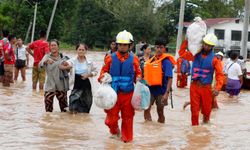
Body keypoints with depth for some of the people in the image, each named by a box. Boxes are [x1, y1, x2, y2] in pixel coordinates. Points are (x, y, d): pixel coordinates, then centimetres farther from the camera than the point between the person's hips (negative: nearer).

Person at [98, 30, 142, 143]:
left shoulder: (134, 59, 2)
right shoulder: (110, 58, 0)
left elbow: (138, 73, 12)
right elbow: (104, 71, 9)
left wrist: (138, 79, -9)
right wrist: (103, 78, -11)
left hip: (128, 94, 0)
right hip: (113, 93, 0)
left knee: (127, 117, 7)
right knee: (112, 117, 3)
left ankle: (127, 138, 23)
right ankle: (114, 130, 35)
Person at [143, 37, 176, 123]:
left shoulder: (166, 62, -11)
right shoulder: (151, 60, 7)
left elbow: (169, 78, -15)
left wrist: (167, 93, -22)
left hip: (161, 90, -4)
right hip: (150, 89, 4)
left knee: (160, 112, 8)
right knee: (146, 109, -9)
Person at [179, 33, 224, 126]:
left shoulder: (214, 59, -3)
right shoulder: (196, 55, 6)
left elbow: (219, 75, -8)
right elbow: (182, 53, 11)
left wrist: (217, 88, -20)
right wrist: (186, 41, 4)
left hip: (206, 87, -1)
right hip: (194, 86, 2)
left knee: (206, 110, 8)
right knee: (194, 110, 3)